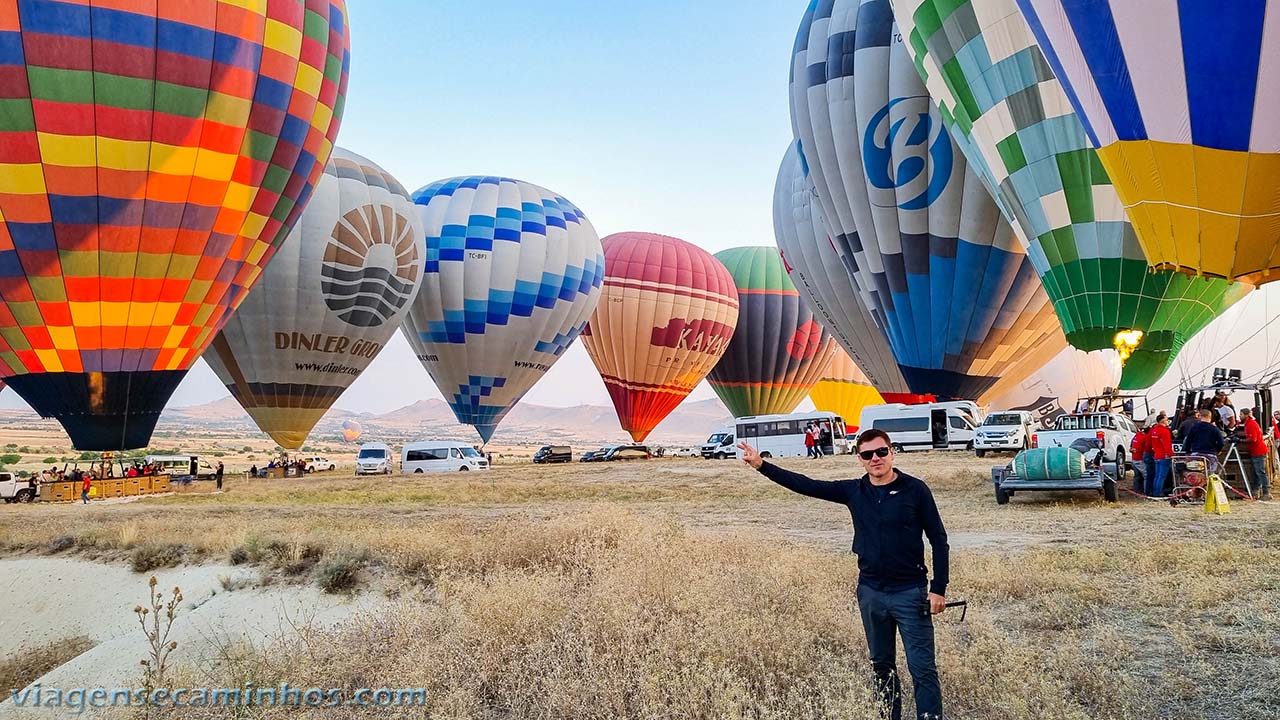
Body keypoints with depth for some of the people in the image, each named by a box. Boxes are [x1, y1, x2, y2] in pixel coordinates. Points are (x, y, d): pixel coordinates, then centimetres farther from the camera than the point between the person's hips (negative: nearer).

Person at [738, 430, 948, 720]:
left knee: (923, 669, -2)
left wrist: (938, 589, -7)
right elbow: (806, 485, 2)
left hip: (910, 592, -4)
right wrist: (761, 465, -2)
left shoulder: (915, 489, -8)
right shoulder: (853, 491, 2)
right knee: (881, 666, 16)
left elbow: (939, 540, -4)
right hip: (870, 592, 4)